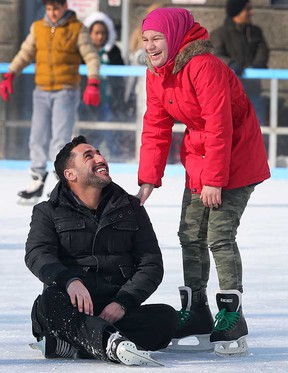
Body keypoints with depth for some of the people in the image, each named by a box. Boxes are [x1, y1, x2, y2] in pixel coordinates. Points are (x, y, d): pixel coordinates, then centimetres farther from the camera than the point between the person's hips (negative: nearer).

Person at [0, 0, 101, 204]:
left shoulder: (77, 29, -2)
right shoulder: (38, 28, 9)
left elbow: (91, 57, -6)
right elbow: (25, 54, 15)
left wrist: (93, 83, -19)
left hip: (66, 92, -4)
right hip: (42, 91, 4)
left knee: (60, 139, -11)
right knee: (38, 137, 5)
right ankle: (38, 179, 17)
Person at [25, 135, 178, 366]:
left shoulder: (131, 208, 17)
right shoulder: (48, 212, 11)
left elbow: (151, 264, 8)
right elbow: (37, 255, -9)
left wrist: (122, 302, -12)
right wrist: (70, 281, -32)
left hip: (115, 311, 3)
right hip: (72, 309, -2)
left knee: (167, 317, -27)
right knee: (50, 301, -36)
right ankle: (112, 343, -57)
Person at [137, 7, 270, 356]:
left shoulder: (204, 67, -26)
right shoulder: (156, 75, 2)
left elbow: (219, 126, -27)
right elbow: (155, 129, 6)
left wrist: (214, 179, -24)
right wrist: (148, 180, 0)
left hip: (235, 158, -9)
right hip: (199, 158, 9)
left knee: (219, 236, -15)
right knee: (190, 234, 11)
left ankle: (231, 322, -12)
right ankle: (195, 313, 22)